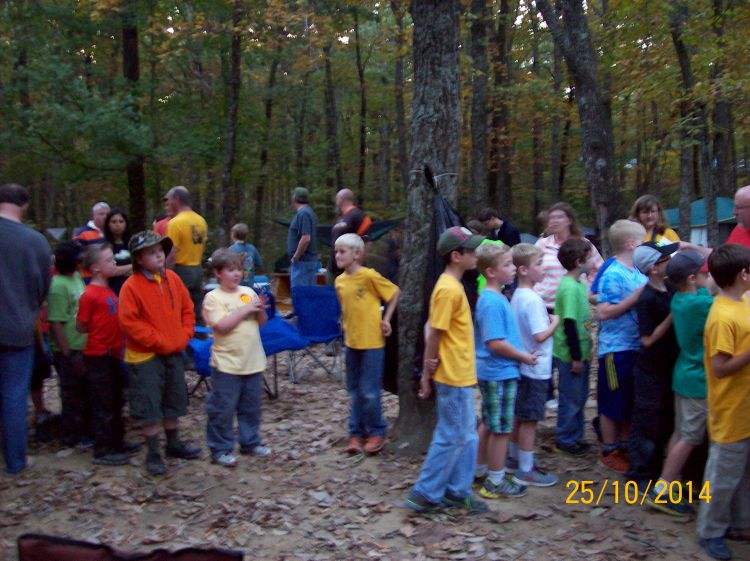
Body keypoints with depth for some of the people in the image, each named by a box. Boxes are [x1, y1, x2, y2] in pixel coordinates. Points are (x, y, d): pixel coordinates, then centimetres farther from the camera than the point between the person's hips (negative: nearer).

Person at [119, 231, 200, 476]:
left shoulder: (172, 278, 2)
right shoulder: (131, 286, -15)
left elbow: (187, 309, 10)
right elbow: (129, 322, -18)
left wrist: (183, 336, -3)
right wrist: (160, 342, -18)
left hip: (174, 352, 6)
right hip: (145, 356, -6)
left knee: (173, 401, 18)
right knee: (150, 407, 1)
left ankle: (174, 444, 35)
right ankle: (153, 454, 14)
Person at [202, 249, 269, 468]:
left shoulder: (248, 292, 7)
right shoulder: (213, 298, -9)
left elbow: (261, 323, 12)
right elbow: (222, 326, -20)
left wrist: (260, 309, -9)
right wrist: (245, 309, -18)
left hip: (253, 361, 6)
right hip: (227, 364, -5)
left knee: (251, 407, 16)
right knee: (223, 409, 2)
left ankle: (250, 442, 30)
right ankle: (220, 449, 14)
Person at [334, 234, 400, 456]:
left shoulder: (370, 275, -14)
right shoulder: (339, 281, 5)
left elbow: (395, 292, -6)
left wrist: (386, 319, -7)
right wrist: (346, 327, 9)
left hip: (372, 341, -6)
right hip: (351, 341, 6)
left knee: (369, 392, -2)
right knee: (355, 391, 12)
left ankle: (377, 432, 15)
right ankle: (357, 433, 22)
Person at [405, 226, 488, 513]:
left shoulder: (451, 285, 11)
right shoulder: (449, 289, -20)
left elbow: (432, 329, 12)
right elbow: (435, 333, -19)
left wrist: (428, 369, 6)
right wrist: (427, 374, -13)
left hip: (461, 375, 10)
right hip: (454, 376, -10)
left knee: (466, 436, 15)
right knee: (450, 437, 0)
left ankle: (458, 490, 24)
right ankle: (424, 494, 9)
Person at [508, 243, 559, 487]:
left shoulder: (517, 296, 8)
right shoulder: (533, 300, -21)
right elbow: (540, 335, -25)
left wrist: (546, 318, 10)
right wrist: (555, 322, -9)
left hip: (523, 365, 9)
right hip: (535, 368, -9)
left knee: (520, 416, 19)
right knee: (530, 419, -1)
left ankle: (515, 457, 32)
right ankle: (525, 470, 7)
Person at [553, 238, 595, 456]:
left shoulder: (579, 284, 9)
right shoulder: (570, 287, -21)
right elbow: (569, 324, -23)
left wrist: (583, 353, 18)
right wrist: (576, 356, -20)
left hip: (580, 351, 9)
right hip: (571, 354, -9)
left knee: (579, 397, 19)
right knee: (571, 398, 3)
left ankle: (575, 436, 31)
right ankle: (565, 440, 17)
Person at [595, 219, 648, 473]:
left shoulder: (639, 273, 7)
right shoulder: (613, 275, -17)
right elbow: (604, 311, -23)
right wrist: (636, 297, -22)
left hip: (637, 345, 8)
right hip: (616, 348, -8)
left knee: (632, 400, 18)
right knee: (613, 402, 5)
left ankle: (625, 445, 32)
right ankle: (609, 451, 19)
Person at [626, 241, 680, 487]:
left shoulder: (670, 289, 2)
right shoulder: (646, 298, -22)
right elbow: (648, 338, -21)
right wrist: (674, 315, -22)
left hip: (668, 367, 8)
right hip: (651, 371, -8)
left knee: (666, 422, 19)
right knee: (647, 424, 4)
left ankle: (656, 468, 34)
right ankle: (640, 474, 17)